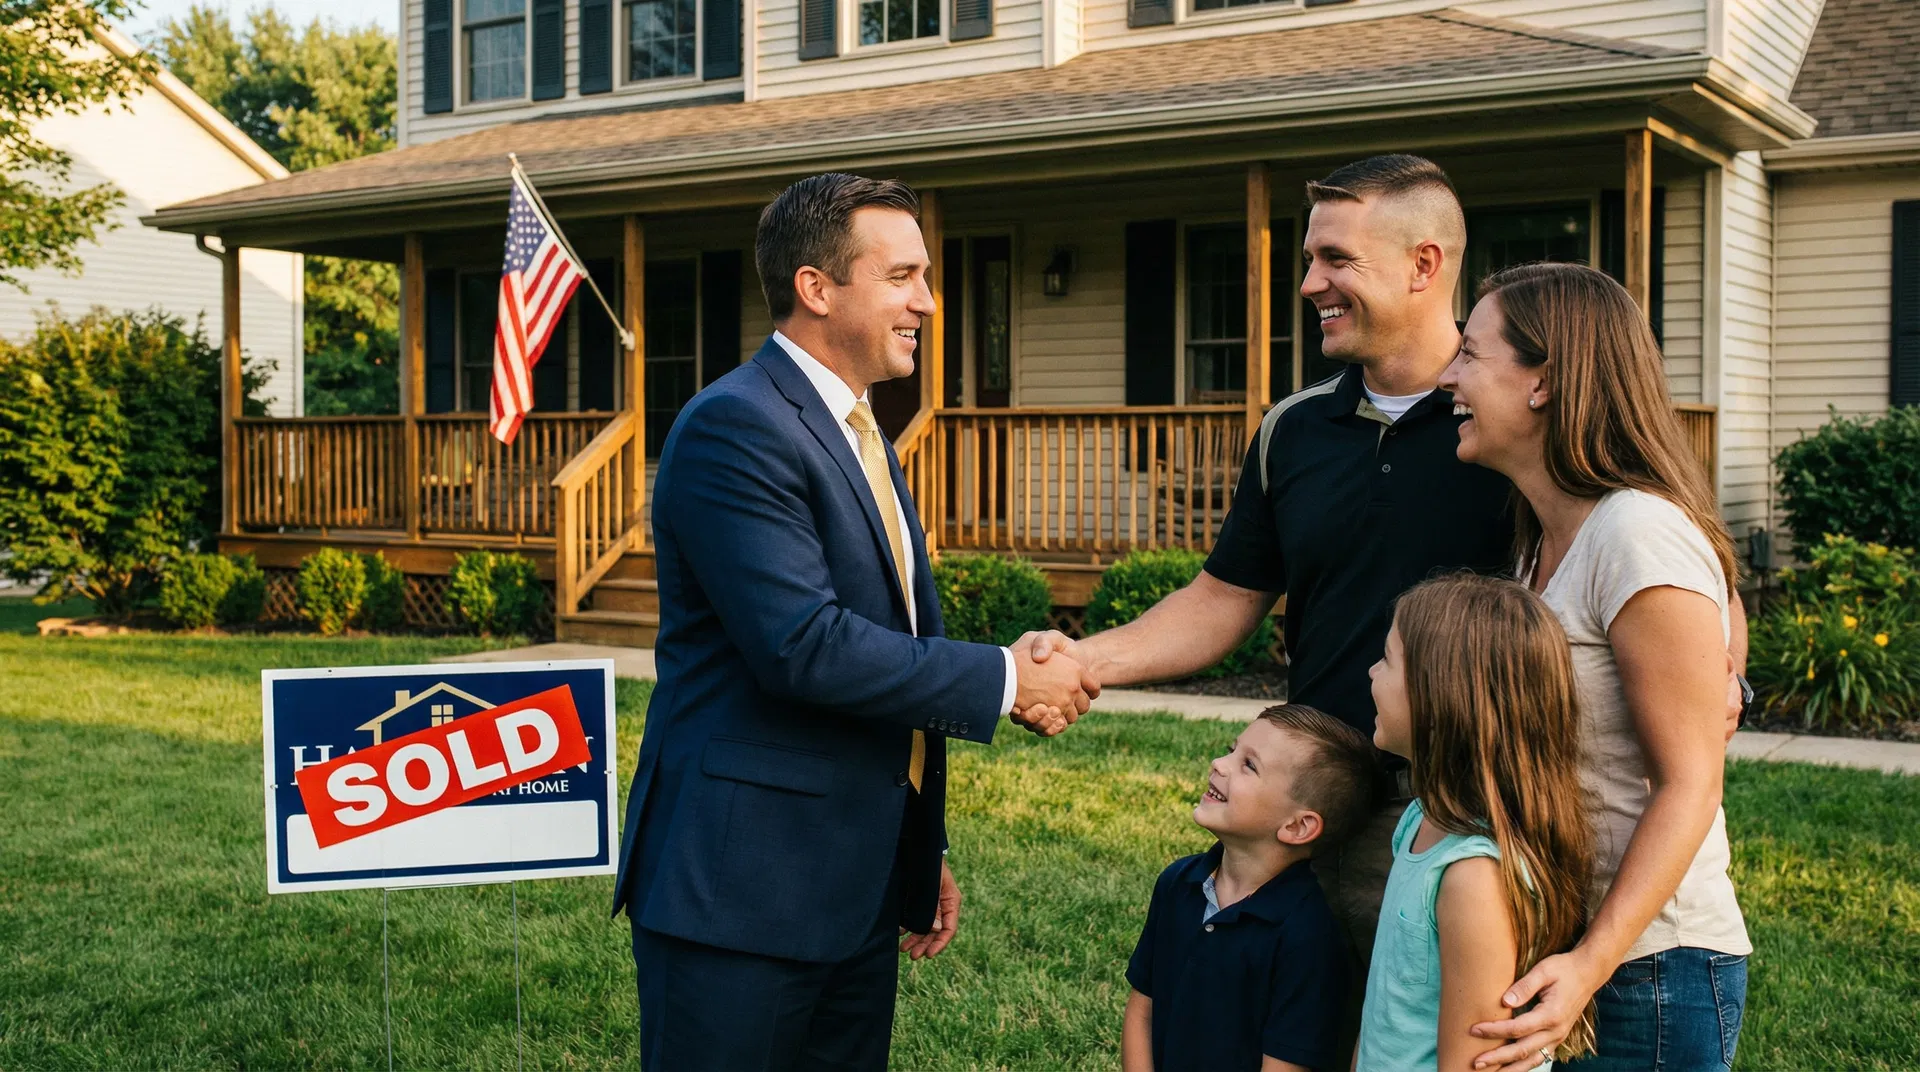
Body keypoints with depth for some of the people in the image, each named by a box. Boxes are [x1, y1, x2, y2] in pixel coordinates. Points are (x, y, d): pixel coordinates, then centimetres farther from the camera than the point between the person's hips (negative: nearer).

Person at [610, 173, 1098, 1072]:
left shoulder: (856, 434, 16)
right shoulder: (734, 427, -15)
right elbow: (803, 645, -25)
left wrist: (922, 852, 21)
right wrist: (1004, 679, -16)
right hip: (741, 892, -9)